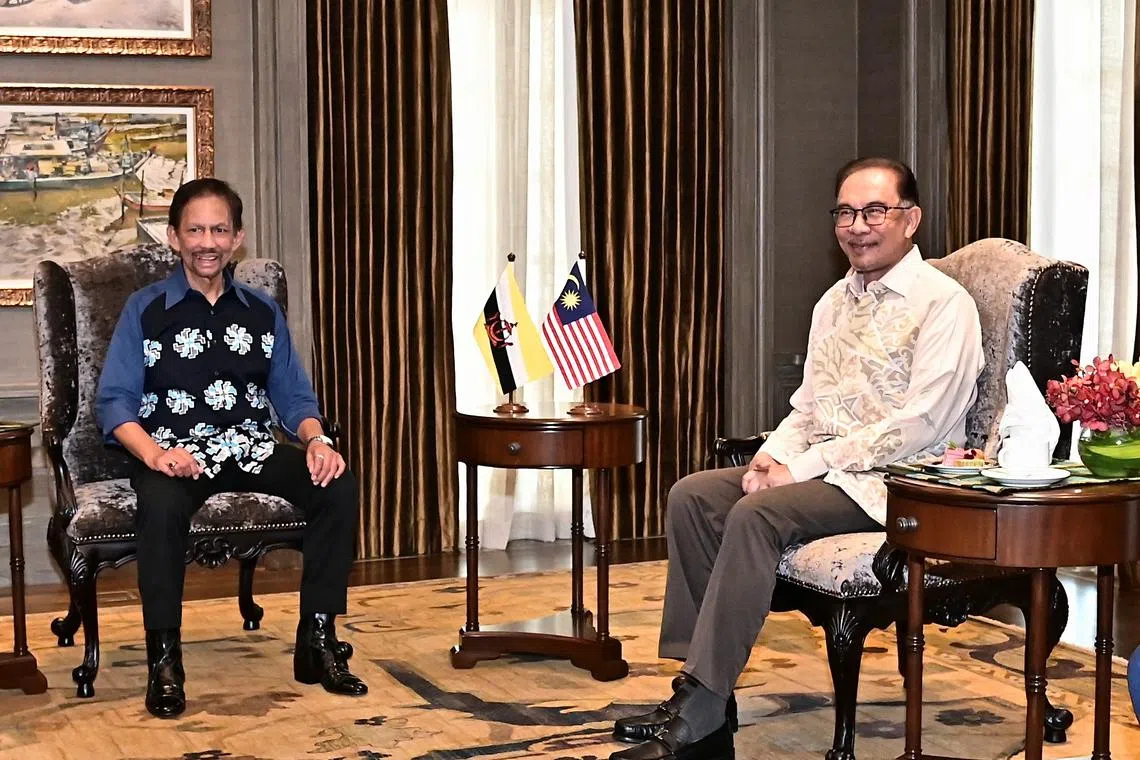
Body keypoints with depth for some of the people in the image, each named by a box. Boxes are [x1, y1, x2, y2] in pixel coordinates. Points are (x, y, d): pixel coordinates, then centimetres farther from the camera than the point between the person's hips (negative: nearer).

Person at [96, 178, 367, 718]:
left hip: (254, 450, 4)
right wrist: (154, 454, -23)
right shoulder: (145, 310, 5)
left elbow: (294, 396, 13)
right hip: (176, 454, -3)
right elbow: (114, 402, -4)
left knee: (338, 487, -24)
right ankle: (163, 661, -26)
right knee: (163, 504, -39)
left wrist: (316, 439, -10)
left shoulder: (263, 313, 17)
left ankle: (318, 641, -14)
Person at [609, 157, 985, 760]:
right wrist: (772, 459, -4)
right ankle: (696, 681, -14)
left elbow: (921, 424, -17)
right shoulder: (835, 302, 18)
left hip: (893, 482, -8)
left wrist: (803, 468, -18)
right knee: (691, 495, -11)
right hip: (821, 470, 8)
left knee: (756, 514, -30)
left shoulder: (944, 303, -8)